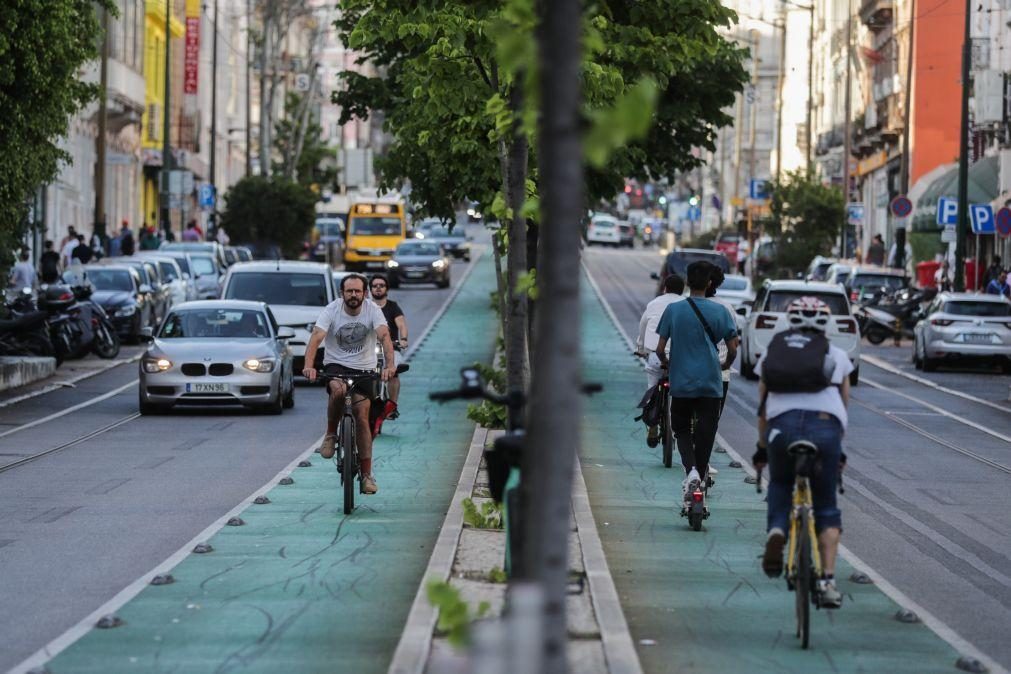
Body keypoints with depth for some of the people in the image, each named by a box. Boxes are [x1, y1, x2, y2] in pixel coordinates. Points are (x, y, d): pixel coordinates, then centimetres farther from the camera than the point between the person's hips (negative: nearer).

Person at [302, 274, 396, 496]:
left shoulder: (372, 310, -12)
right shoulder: (331, 310, -14)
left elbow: (384, 336, -25)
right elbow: (316, 338, -25)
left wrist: (390, 365, -43)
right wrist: (309, 366, -43)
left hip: (364, 369, 1)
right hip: (335, 364, -1)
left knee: (362, 417, -6)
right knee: (338, 390, -36)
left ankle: (367, 475, 2)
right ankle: (330, 435, -11)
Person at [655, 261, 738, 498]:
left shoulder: (673, 310, -4)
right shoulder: (720, 311, -3)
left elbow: (660, 349, -2)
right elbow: (733, 349, 1)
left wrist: (666, 363, 20)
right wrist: (725, 365, 23)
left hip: (681, 382, 0)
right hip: (711, 383, 0)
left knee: (682, 429, 12)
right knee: (705, 432, 9)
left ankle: (691, 469, -11)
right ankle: (701, 475, 14)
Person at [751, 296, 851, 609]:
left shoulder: (772, 352, 23)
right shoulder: (836, 355, 22)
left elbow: (763, 408, 23)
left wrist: (761, 448, 32)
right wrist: (837, 449, 36)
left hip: (782, 426, 1)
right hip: (825, 425, -1)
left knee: (780, 486, 28)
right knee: (826, 509, 13)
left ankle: (776, 530, -3)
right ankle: (827, 580, 0)